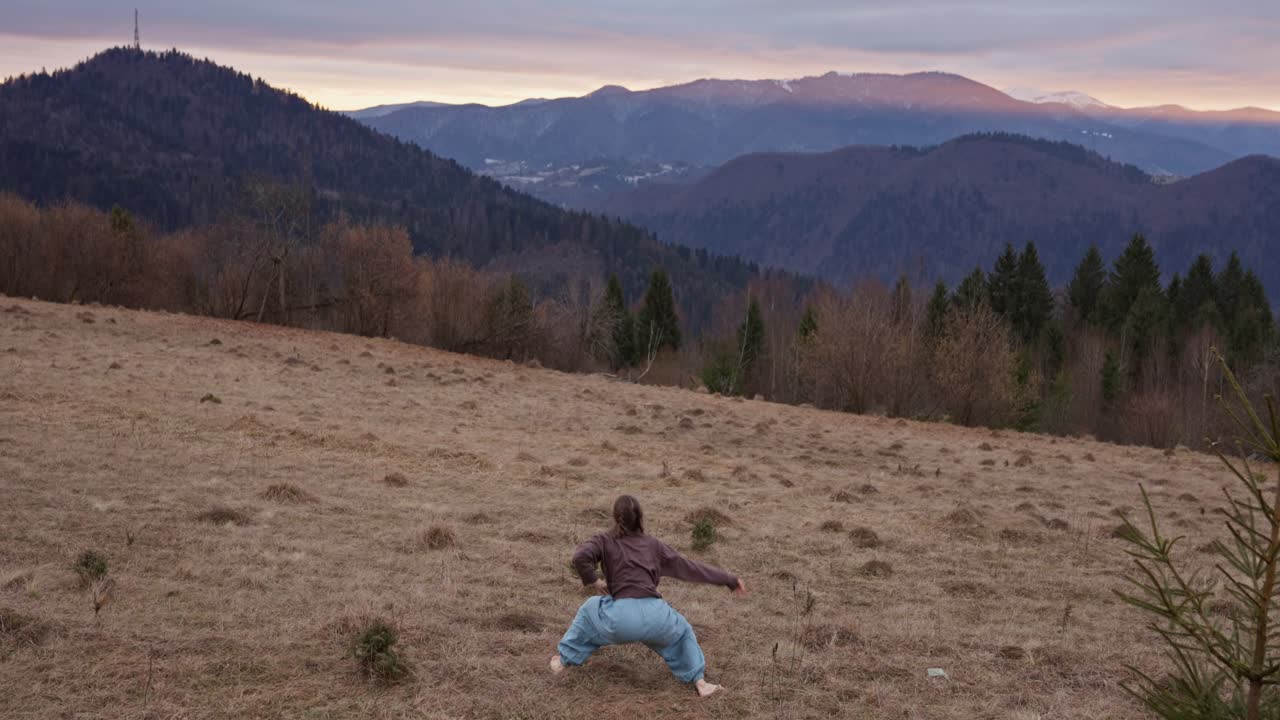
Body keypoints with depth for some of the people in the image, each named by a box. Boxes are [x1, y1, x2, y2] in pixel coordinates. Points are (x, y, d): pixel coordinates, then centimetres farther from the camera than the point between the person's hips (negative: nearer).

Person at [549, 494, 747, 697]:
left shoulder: (605, 541, 16)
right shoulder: (653, 544, 23)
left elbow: (580, 557, -5)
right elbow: (690, 568, 27)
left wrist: (593, 581, 13)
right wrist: (729, 580, 35)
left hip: (622, 616, -1)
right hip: (655, 616, 1)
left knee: (590, 609, 33)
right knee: (682, 631, 36)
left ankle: (563, 660, 37)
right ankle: (700, 681, 25)